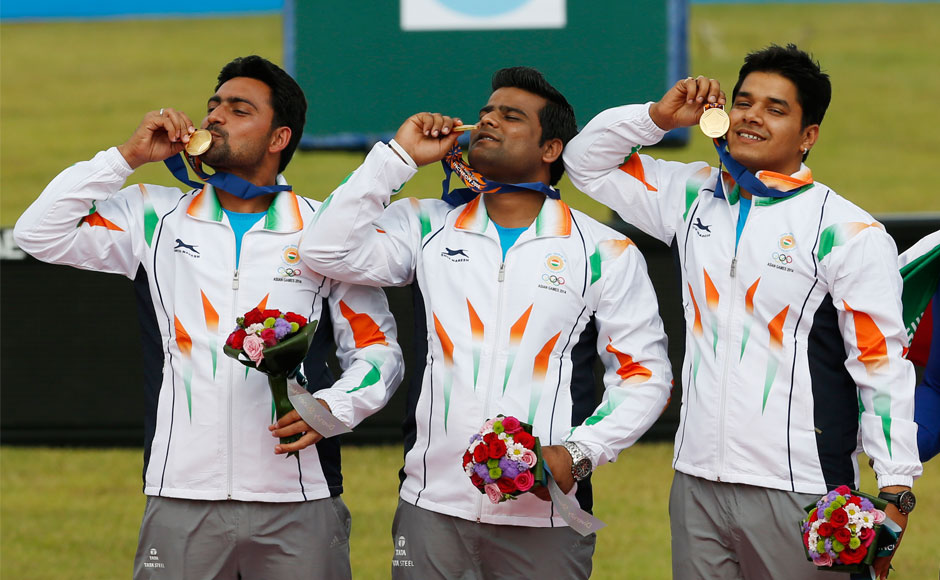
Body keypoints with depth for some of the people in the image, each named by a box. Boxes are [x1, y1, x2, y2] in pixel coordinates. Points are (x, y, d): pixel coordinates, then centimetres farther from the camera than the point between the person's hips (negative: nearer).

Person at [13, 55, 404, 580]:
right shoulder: (159, 219, 11)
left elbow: (378, 350, 9)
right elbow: (40, 234, 5)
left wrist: (333, 408, -11)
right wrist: (128, 157, 1)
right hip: (182, 497, 1)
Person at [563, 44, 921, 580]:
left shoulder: (848, 232, -4)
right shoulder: (695, 198, 12)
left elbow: (882, 365, -6)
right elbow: (587, 162, 23)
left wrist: (896, 492, -14)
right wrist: (661, 115, 6)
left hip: (800, 495, -5)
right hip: (698, 485, 5)